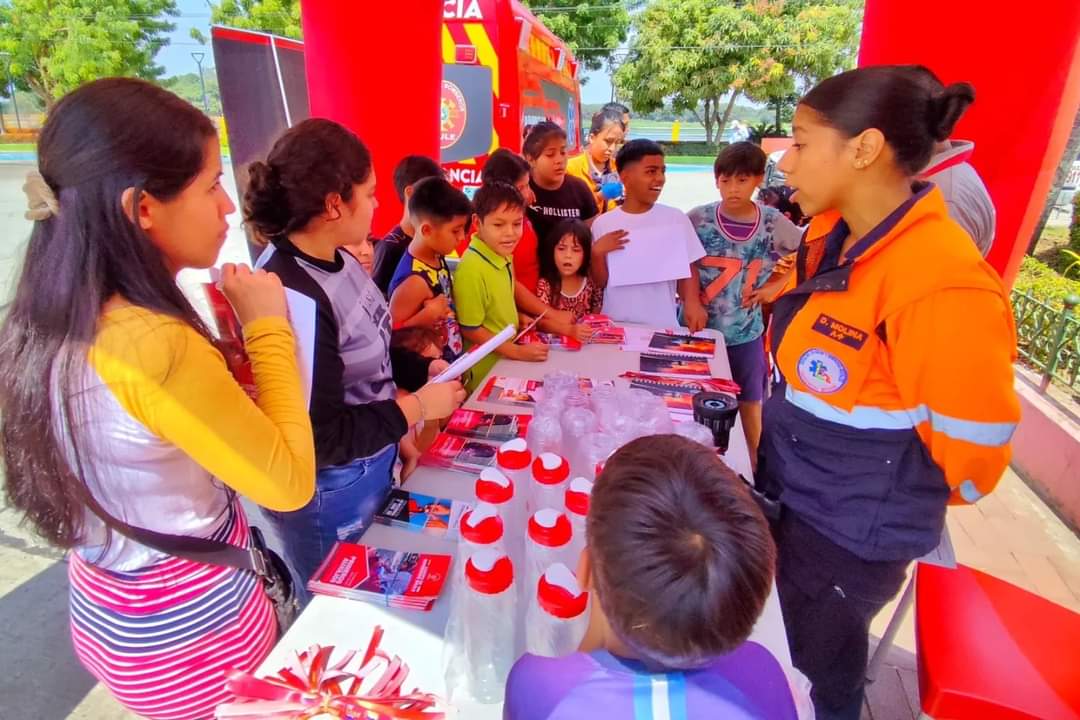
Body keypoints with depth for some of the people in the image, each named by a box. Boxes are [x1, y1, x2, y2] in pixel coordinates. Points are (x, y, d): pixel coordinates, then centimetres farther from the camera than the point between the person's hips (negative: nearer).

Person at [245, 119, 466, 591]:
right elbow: (317, 438, -28)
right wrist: (416, 407, -21)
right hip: (329, 495, -8)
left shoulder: (338, 261, -2)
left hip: (373, 465, 8)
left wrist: (424, 369, -1)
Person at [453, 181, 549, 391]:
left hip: (505, 362, 8)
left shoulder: (504, 256, -2)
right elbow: (470, 329, -21)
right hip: (485, 373, -8)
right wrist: (518, 352, -19)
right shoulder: (472, 269, -26)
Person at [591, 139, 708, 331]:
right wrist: (598, 253, -13)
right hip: (615, 325, 0)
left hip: (663, 326, 0)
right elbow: (599, 283, 3)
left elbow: (688, 268, 3)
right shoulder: (603, 223, -1)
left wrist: (692, 302, -14)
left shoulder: (675, 218, -1)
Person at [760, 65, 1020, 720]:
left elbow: (974, 447, -20)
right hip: (794, 494, 8)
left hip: (853, 531, -7)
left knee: (817, 664, 19)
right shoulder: (832, 235, -3)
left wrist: (893, 499, -5)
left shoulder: (944, 285, -30)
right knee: (779, 640, 28)